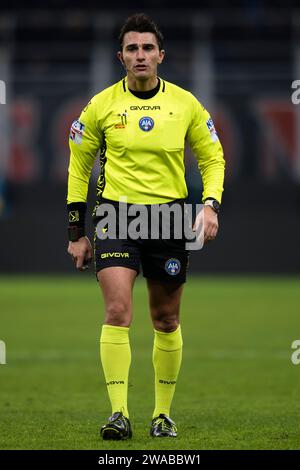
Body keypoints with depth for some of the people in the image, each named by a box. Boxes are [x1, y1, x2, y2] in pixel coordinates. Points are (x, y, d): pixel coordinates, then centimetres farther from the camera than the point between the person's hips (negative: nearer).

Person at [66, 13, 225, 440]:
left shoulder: (186, 104, 2)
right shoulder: (101, 106, 0)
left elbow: (213, 158, 11)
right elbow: (78, 167, 8)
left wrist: (211, 205, -7)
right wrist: (77, 232, 6)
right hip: (116, 216, -1)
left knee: (166, 320, 9)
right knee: (117, 311, -17)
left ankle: (163, 413, 21)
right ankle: (119, 413, -16)